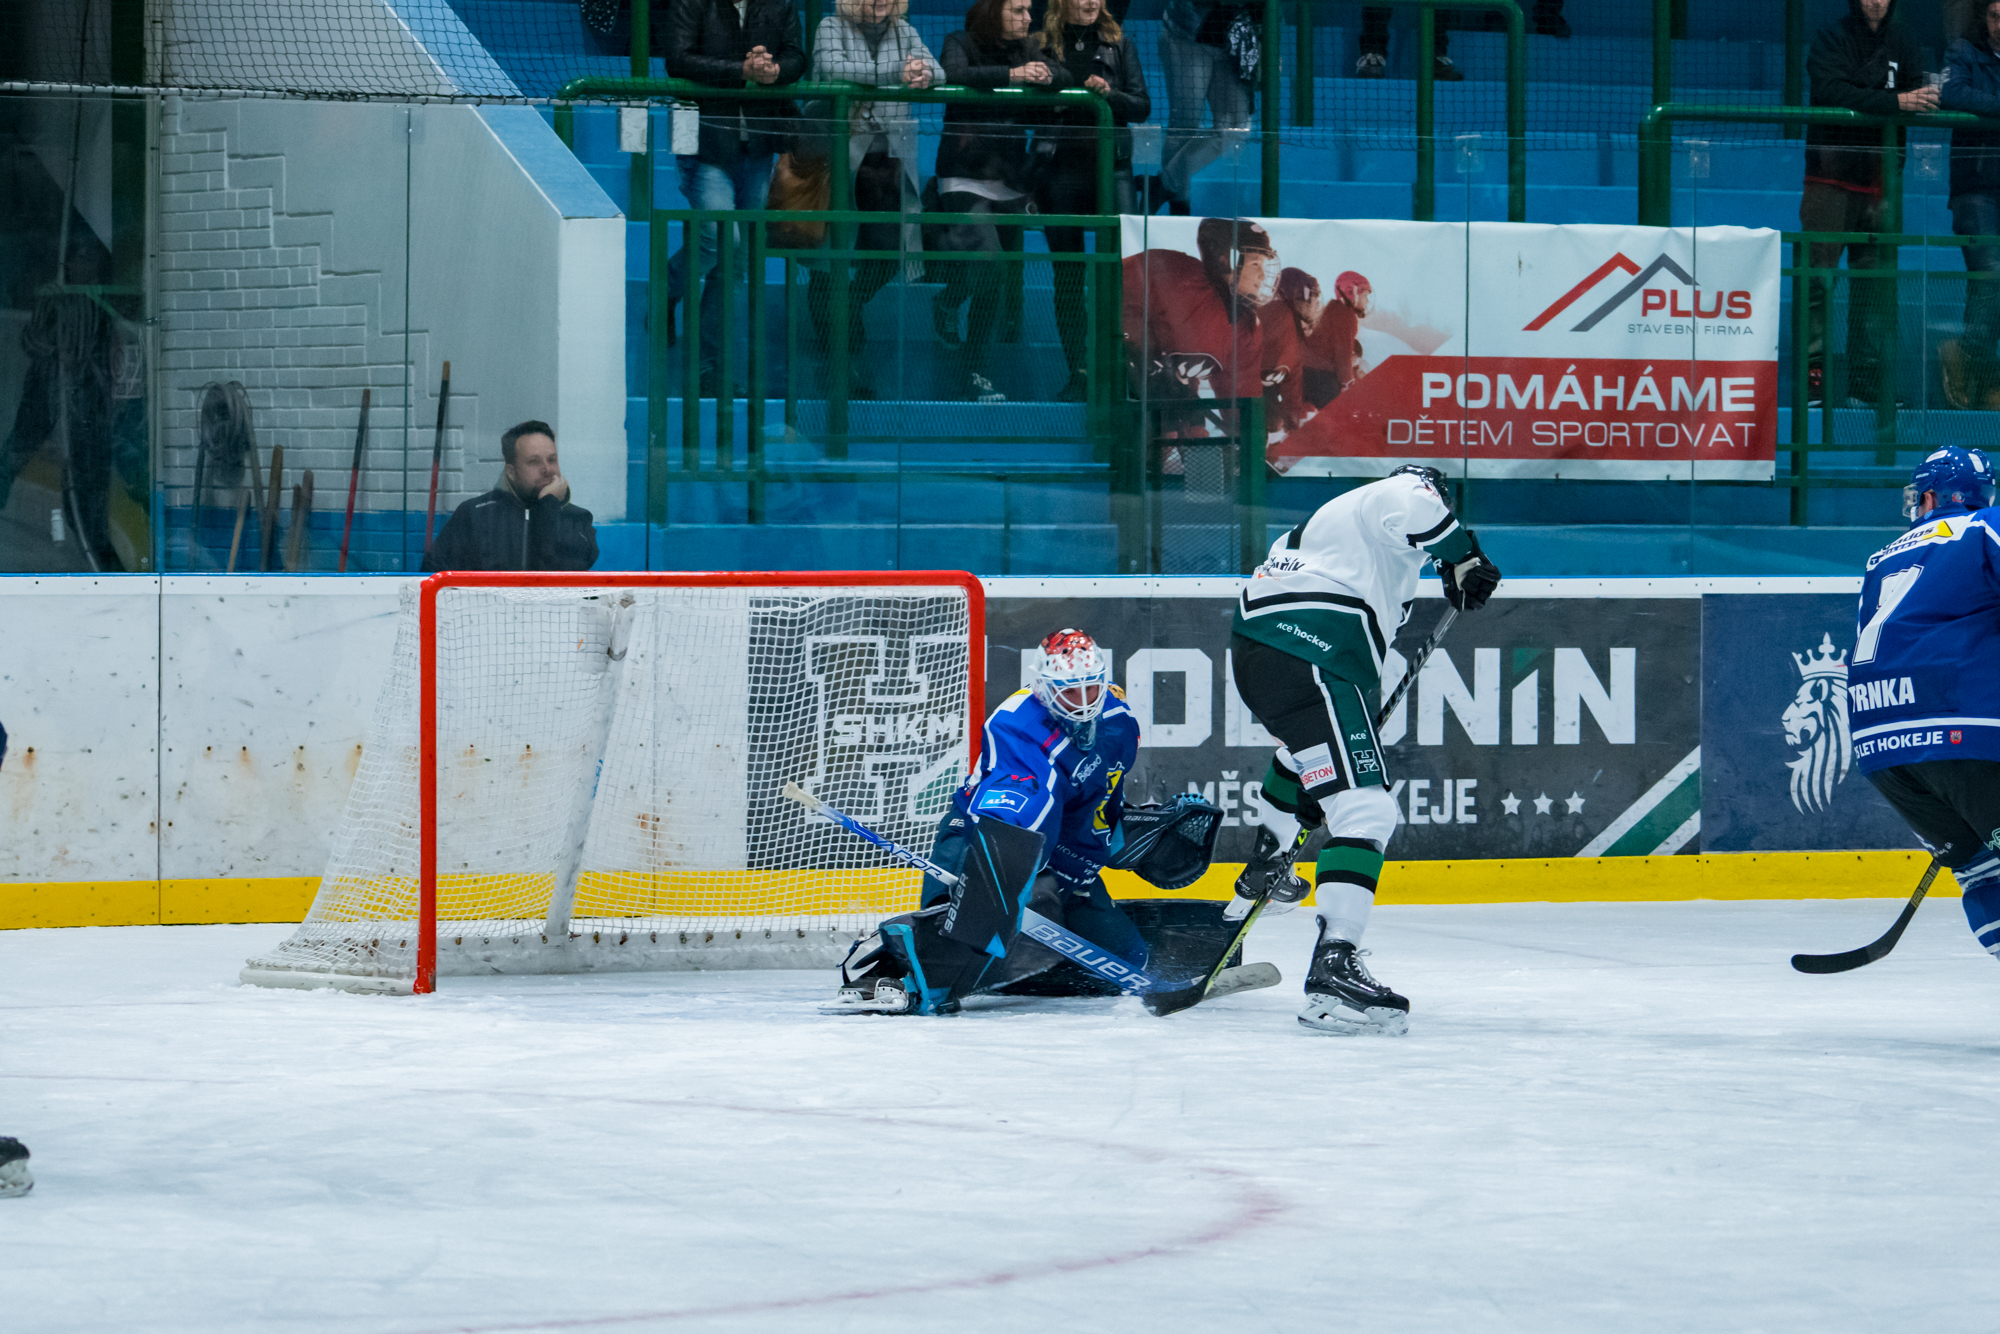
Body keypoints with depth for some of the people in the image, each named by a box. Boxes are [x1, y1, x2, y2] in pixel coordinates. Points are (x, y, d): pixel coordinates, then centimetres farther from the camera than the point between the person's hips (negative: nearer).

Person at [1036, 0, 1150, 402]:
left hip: (1110, 166, 0)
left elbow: (1142, 106, 8)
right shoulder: (1043, 47, 8)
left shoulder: (1119, 46, 11)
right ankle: (1078, 372, 10)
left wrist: (1108, 94, -10)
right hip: (1061, 169, 0)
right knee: (1067, 277, 3)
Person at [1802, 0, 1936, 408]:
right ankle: (1812, 370, -2)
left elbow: (1915, 94, 7)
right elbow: (1833, 92, -19)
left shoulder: (1901, 41, 11)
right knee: (1819, 277, -7)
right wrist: (1893, 102, -28)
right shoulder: (1832, 38, -4)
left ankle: (1867, 376, 8)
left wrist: (1925, 98, -18)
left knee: (1876, 279, 4)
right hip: (1831, 178, -4)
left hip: (1879, 179, 4)